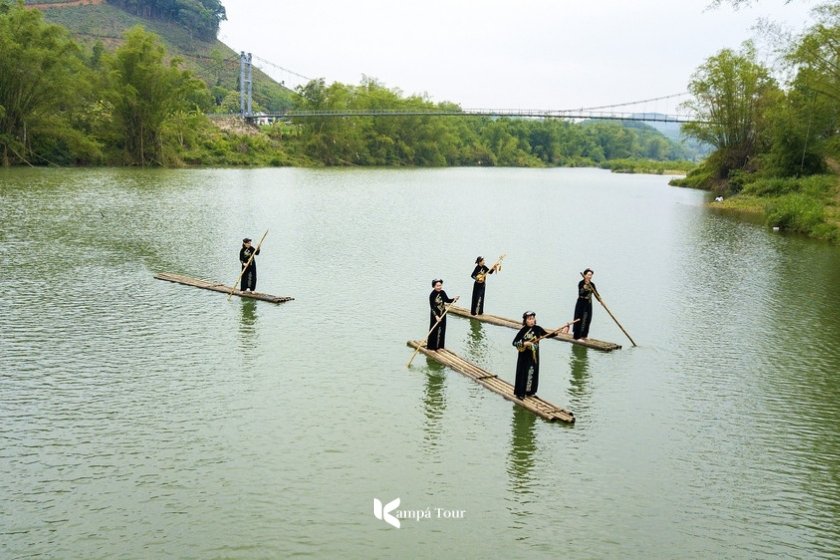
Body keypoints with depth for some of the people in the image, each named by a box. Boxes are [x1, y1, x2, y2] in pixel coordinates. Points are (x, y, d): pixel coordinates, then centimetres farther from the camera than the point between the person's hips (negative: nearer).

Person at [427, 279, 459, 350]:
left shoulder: (442, 292, -2)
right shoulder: (432, 295, -20)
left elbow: (447, 300, 11)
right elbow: (432, 307, -21)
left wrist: (454, 299, -7)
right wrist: (436, 316, -28)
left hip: (442, 314, 6)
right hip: (435, 315, -6)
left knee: (442, 330, 14)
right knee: (434, 330, 2)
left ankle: (439, 345, 27)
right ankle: (431, 346, 14)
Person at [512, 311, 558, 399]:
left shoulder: (538, 328, -2)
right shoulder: (523, 330, -15)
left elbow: (547, 335, 11)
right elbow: (514, 342, -15)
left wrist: (555, 333, -5)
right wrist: (524, 343, -27)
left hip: (534, 355, 5)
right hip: (525, 356, -5)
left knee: (533, 373, 13)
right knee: (523, 373, 0)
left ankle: (530, 391, 28)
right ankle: (520, 393, 13)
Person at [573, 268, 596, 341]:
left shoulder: (592, 284, 6)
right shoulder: (581, 283, -12)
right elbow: (580, 293, -23)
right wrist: (585, 287, -36)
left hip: (588, 304, 6)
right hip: (581, 303, -6)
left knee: (587, 320, 10)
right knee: (580, 319, -5)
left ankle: (583, 335, 22)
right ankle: (577, 336, -1)